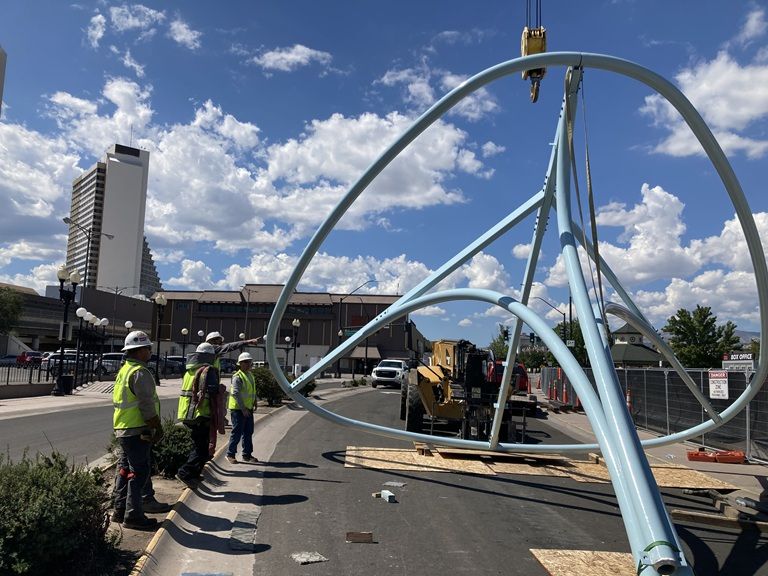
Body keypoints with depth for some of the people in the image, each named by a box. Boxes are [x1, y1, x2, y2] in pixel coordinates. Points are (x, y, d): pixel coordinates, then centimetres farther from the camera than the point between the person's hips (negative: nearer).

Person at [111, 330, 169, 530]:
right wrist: (158, 428, -13)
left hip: (122, 429, 10)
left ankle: (120, 510, 26)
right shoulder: (141, 373, -17)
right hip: (137, 431, -10)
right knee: (139, 471, -3)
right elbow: (147, 405, -21)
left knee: (125, 469, 17)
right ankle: (133, 515, 2)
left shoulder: (124, 370, 15)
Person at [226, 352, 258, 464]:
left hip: (248, 409, 9)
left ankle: (247, 455, 21)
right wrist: (243, 409, -22)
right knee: (237, 432, -3)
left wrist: (254, 403, 15)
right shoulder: (237, 377, -15)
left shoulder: (250, 375, 13)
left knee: (248, 432, 12)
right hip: (238, 409, -9)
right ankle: (230, 454, 10)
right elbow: (236, 394, -21)